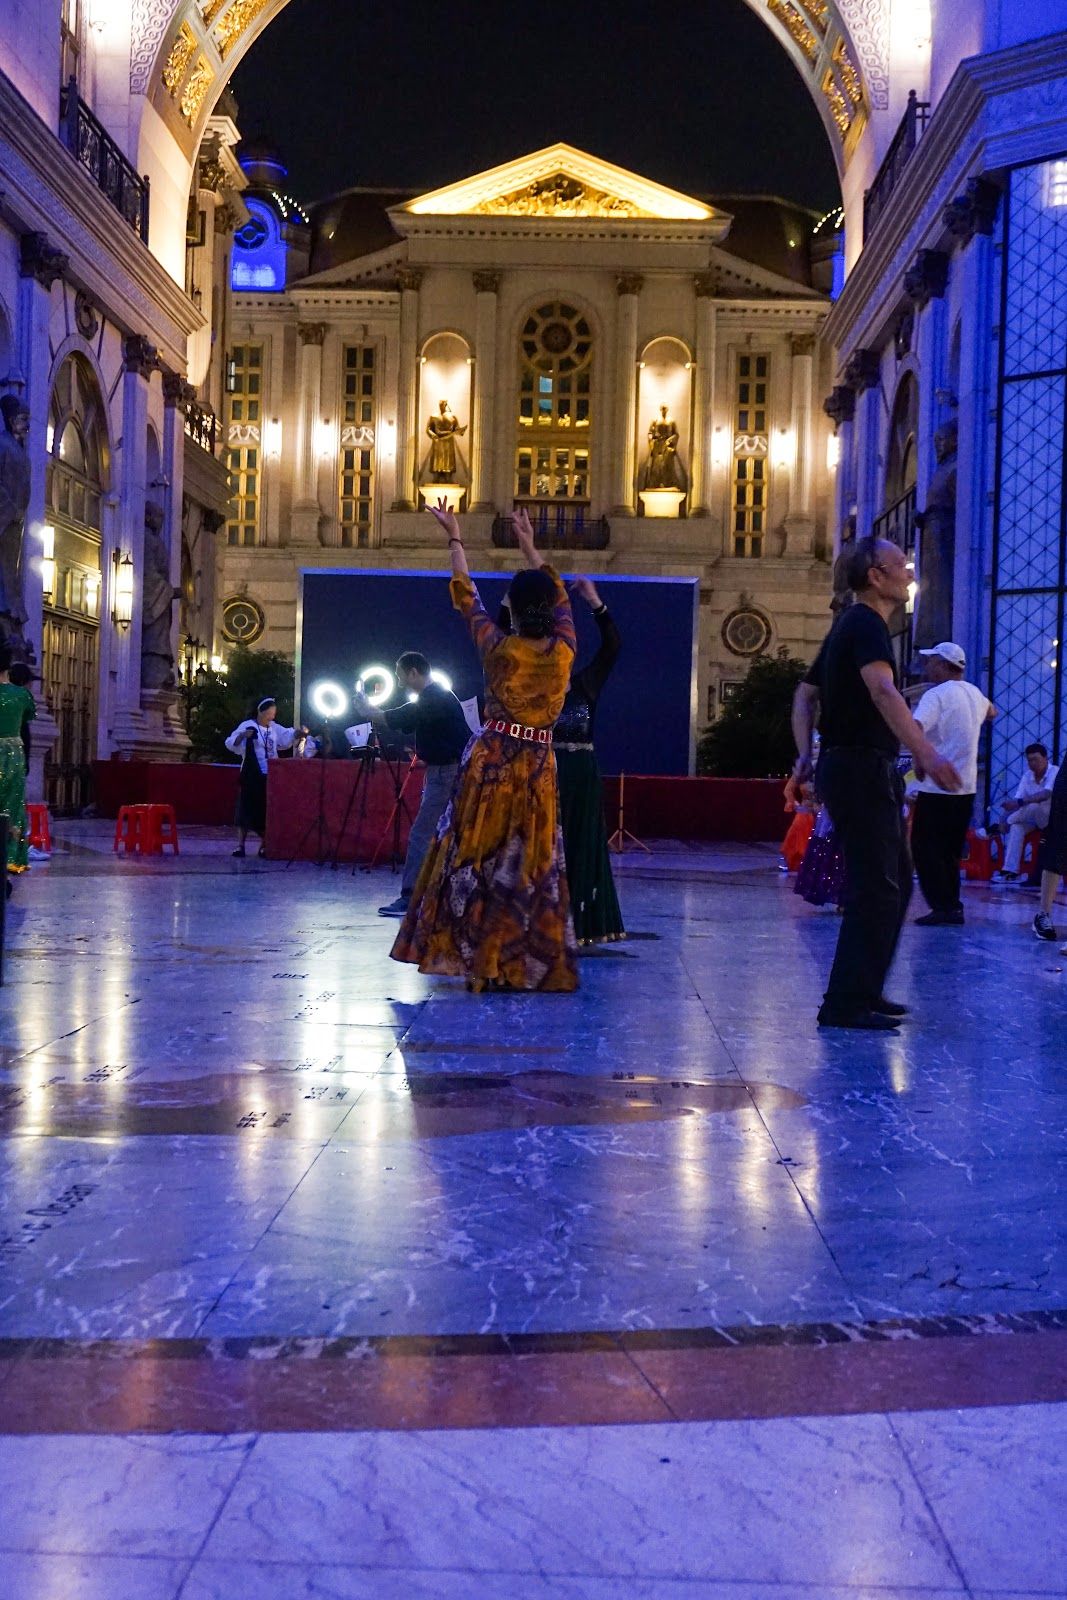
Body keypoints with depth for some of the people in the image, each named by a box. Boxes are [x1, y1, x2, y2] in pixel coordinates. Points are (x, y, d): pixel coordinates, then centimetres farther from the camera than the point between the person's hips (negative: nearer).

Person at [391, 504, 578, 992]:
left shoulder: (499, 648, -8)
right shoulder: (564, 651, -2)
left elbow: (465, 596, 5)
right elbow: (561, 598, 16)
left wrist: (455, 538, 18)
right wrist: (530, 547, 27)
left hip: (490, 761, -2)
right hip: (538, 766, 2)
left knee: (476, 856, 5)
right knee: (530, 865, 5)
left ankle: (476, 957, 5)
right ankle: (524, 964, 7)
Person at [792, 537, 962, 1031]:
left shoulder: (850, 626, 19)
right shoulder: (867, 624, -13)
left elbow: (806, 693, 24)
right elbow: (883, 690, -31)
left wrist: (806, 754, 15)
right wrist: (926, 753, -40)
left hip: (847, 766, 10)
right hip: (862, 768, -10)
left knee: (893, 881, 16)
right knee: (875, 889, -10)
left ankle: (863, 991, 22)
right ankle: (846, 1004, -8)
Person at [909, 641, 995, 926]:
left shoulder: (937, 695, -13)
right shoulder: (974, 694, 12)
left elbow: (915, 728, -29)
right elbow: (990, 713, 36)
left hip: (937, 787, -8)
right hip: (966, 787, 8)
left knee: (925, 849, -2)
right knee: (951, 851, 14)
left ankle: (943, 907, -6)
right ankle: (953, 905, 14)